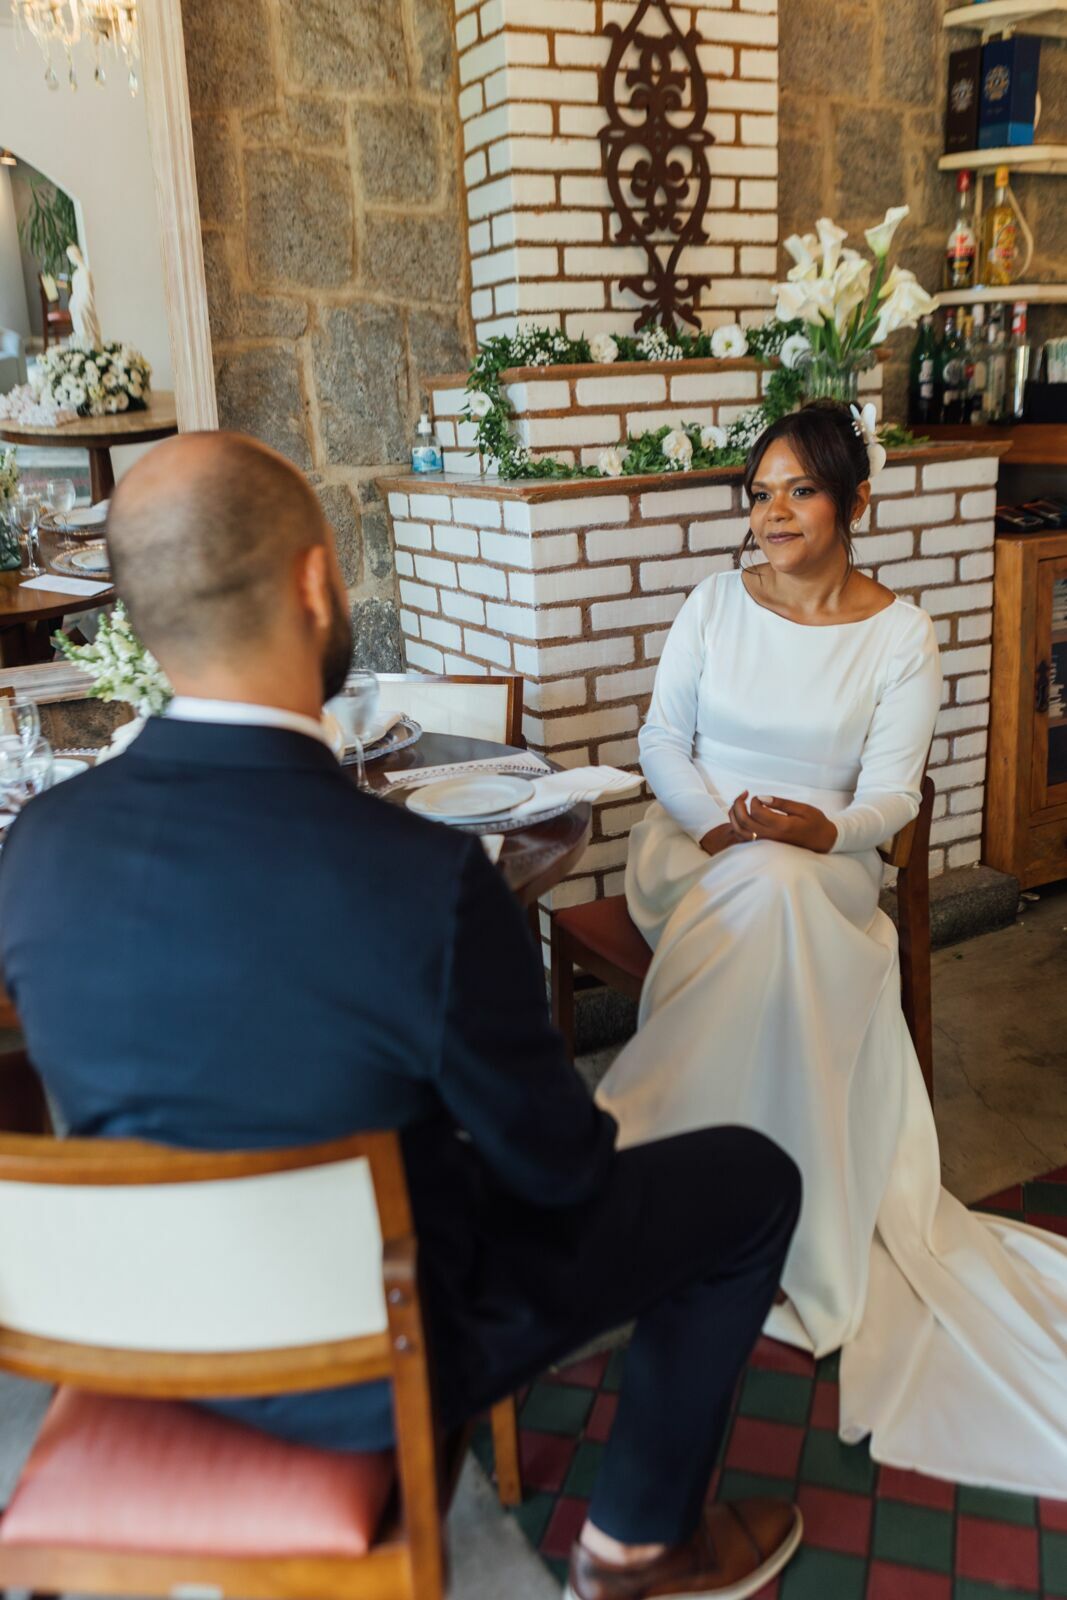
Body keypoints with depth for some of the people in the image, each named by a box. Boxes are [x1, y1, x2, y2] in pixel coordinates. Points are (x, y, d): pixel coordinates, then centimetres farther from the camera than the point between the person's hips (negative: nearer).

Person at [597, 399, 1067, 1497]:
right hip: (695, 849, 1)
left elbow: (892, 794, -4)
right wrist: (720, 822, -16)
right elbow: (661, 740, 3)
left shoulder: (900, 635, 2)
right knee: (767, 891, -34)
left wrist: (825, 829, -27)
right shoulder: (717, 601, 6)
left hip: (824, 865, 0)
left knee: (778, 892, -36)